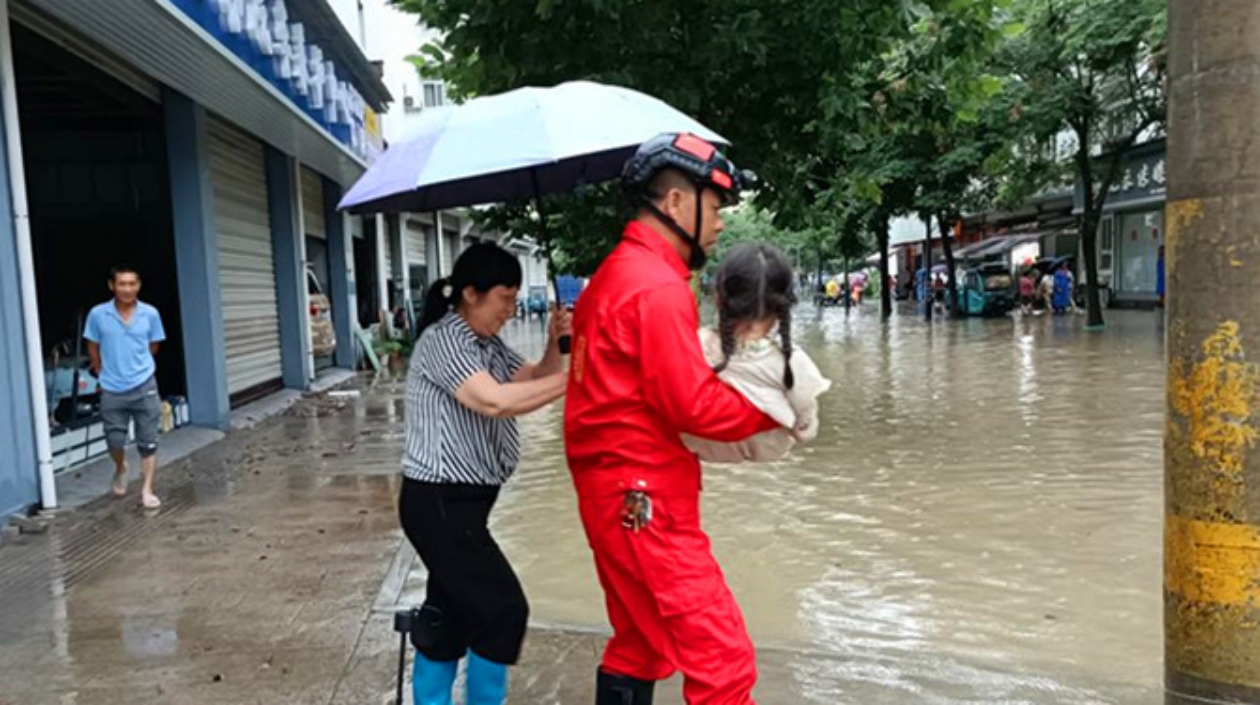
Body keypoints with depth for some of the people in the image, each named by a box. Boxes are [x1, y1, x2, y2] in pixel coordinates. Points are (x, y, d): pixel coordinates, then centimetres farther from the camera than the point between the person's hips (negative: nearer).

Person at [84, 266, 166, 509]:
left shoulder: (150, 314, -6)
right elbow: (93, 347, 7)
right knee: (115, 440, 8)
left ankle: (147, 490, 11)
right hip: (112, 390, 0)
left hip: (144, 386, 0)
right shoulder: (98, 314, -6)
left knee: (148, 441, 2)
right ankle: (121, 469, 41)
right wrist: (103, 374, 12)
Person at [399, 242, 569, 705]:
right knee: (503, 609, -6)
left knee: (452, 614, 17)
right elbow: (495, 401, -31)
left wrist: (555, 345, -10)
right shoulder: (443, 340, -18)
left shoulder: (486, 344, 12)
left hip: (459, 501, 10)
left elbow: (532, 380, 9)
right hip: (440, 503, -10)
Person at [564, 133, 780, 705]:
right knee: (723, 658, -6)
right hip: (645, 501, -10)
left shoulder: (615, 272, 14)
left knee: (639, 647, 21)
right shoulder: (658, 287, -17)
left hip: (615, 492, 10)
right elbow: (694, 404, -19)